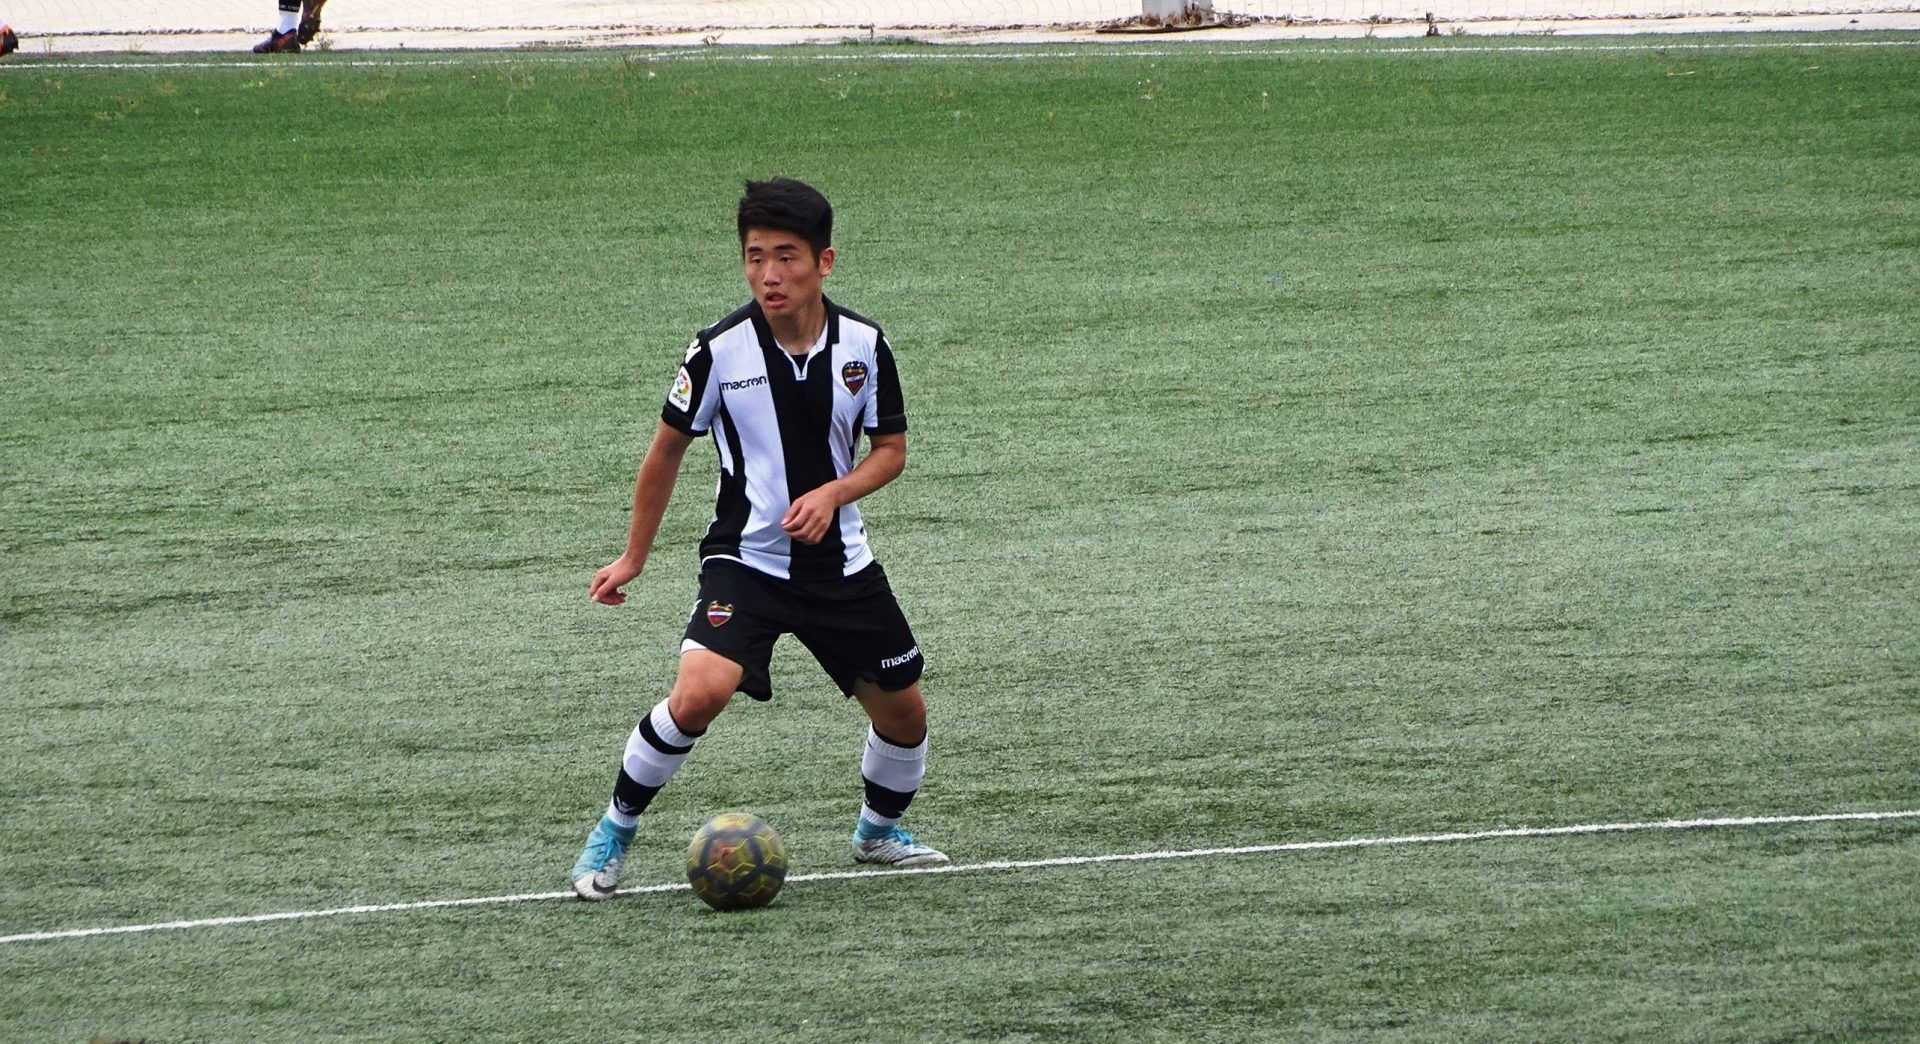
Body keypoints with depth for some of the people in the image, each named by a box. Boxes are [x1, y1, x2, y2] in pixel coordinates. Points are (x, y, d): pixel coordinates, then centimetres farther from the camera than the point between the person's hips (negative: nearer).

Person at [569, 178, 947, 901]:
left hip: (840, 562, 4)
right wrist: (634, 559, 7)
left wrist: (832, 493, -17)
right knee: (699, 694, -26)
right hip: (745, 561, -4)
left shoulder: (864, 345, -8)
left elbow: (891, 451, 3)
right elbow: (669, 447, 1)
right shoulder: (721, 351, -14)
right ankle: (612, 836, -7)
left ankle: (878, 833, 42)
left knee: (903, 711, 11)